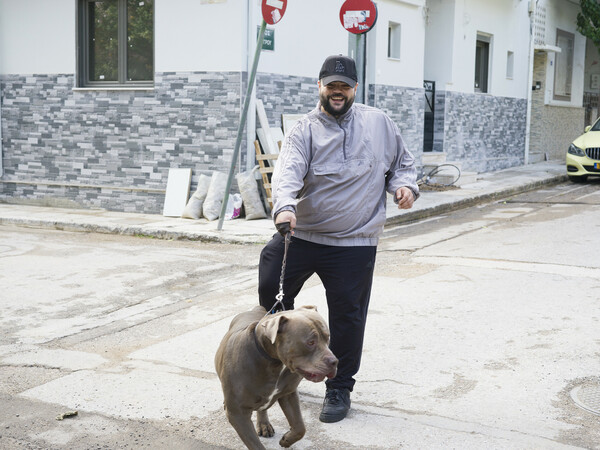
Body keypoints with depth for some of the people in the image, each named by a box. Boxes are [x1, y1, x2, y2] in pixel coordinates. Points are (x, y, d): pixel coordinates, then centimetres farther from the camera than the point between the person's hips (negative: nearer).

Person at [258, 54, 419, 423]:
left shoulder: (379, 124, 7)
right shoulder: (304, 130, 0)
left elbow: (403, 162, 20)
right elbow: (288, 171, -17)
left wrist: (405, 186, -2)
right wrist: (285, 207, -37)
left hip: (354, 243, 0)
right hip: (299, 234, 1)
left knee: (347, 316, 4)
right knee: (271, 291, 5)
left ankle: (340, 389, 20)